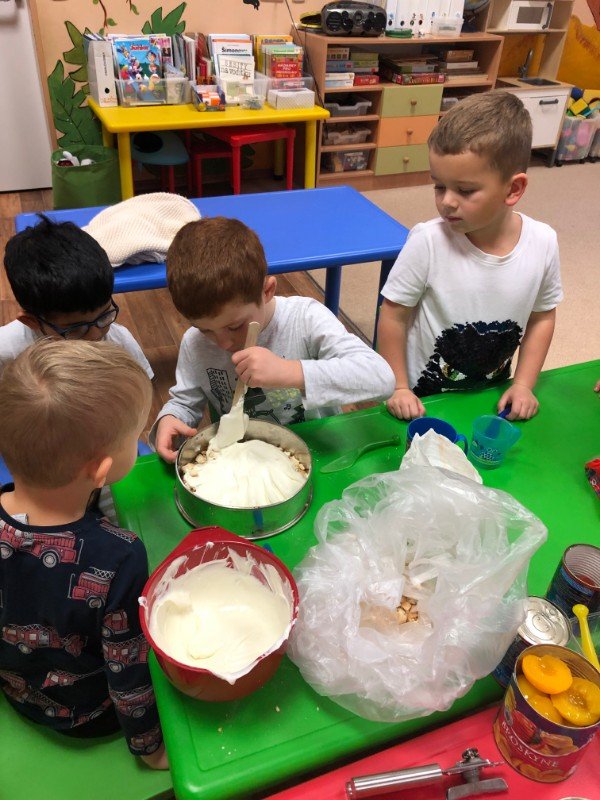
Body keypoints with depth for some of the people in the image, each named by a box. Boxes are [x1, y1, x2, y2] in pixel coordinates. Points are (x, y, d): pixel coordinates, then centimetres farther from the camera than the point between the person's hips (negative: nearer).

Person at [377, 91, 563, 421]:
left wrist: (523, 385, -3)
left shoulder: (543, 243, -15)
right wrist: (399, 388, -11)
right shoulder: (428, 241, -25)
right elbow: (394, 313, -15)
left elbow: (543, 316, 0)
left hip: (492, 394, 4)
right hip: (423, 396, -3)